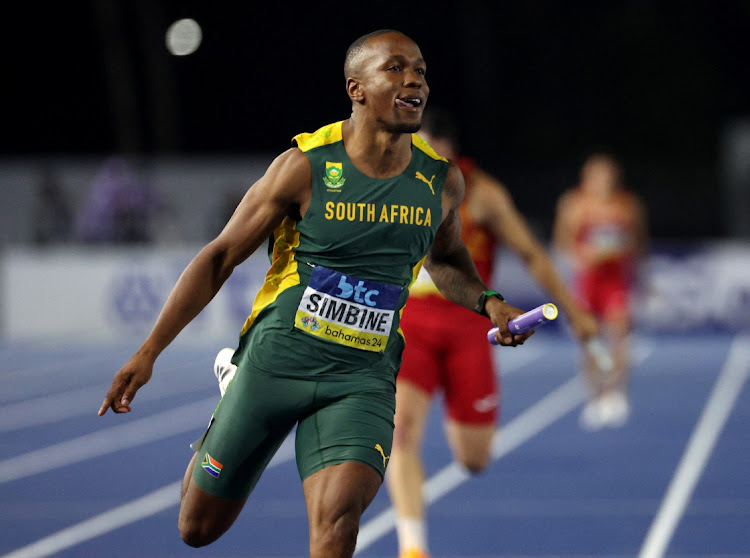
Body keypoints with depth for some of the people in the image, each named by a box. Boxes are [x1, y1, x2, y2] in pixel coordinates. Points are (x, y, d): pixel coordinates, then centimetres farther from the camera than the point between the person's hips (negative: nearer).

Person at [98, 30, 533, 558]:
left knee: (339, 512, -27)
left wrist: (486, 301, 2)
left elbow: (445, 258, 24)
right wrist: (148, 352, -7)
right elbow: (220, 257, -3)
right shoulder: (307, 166, -9)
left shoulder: (442, 181, 1)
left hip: (363, 379, 1)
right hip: (277, 360, -1)